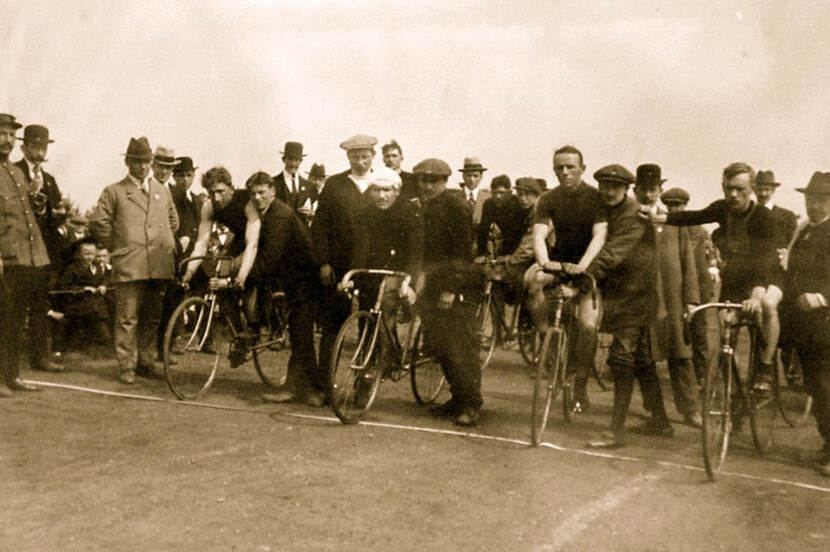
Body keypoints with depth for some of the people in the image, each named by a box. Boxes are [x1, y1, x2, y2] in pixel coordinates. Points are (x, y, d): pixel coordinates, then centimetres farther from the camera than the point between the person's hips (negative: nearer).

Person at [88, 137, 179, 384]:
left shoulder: (163, 191, 18)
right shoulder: (114, 192, 4)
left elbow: (173, 221, 30)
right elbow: (97, 223, 1)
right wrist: (116, 247, 3)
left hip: (159, 265, 4)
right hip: (129, 265, -4)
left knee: (152, 318, 10)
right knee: (127, 318, -5)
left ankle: (146, 360, 20)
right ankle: (127, 366, 1)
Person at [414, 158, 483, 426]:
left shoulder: (456, 206, -10)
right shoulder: (425, 207, 14)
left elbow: (462, 251, -15)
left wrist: (450, 288, -18)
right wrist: (426, 283, 11)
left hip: (458, 286, -8)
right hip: (435, 284, 8)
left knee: (460, 346, -8)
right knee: (437, 343, 7)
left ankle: (471, 404, 1)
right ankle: (458, 397, 19)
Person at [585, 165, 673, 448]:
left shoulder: (634, 215, -17)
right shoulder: (605, 212, 11)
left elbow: (612, 254, -28)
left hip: (635, 295, -9)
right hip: (619, 292, 9)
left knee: (622, 358, -12)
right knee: (641, 360, 15)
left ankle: (617, 430, -9)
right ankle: (660, 421, 26)